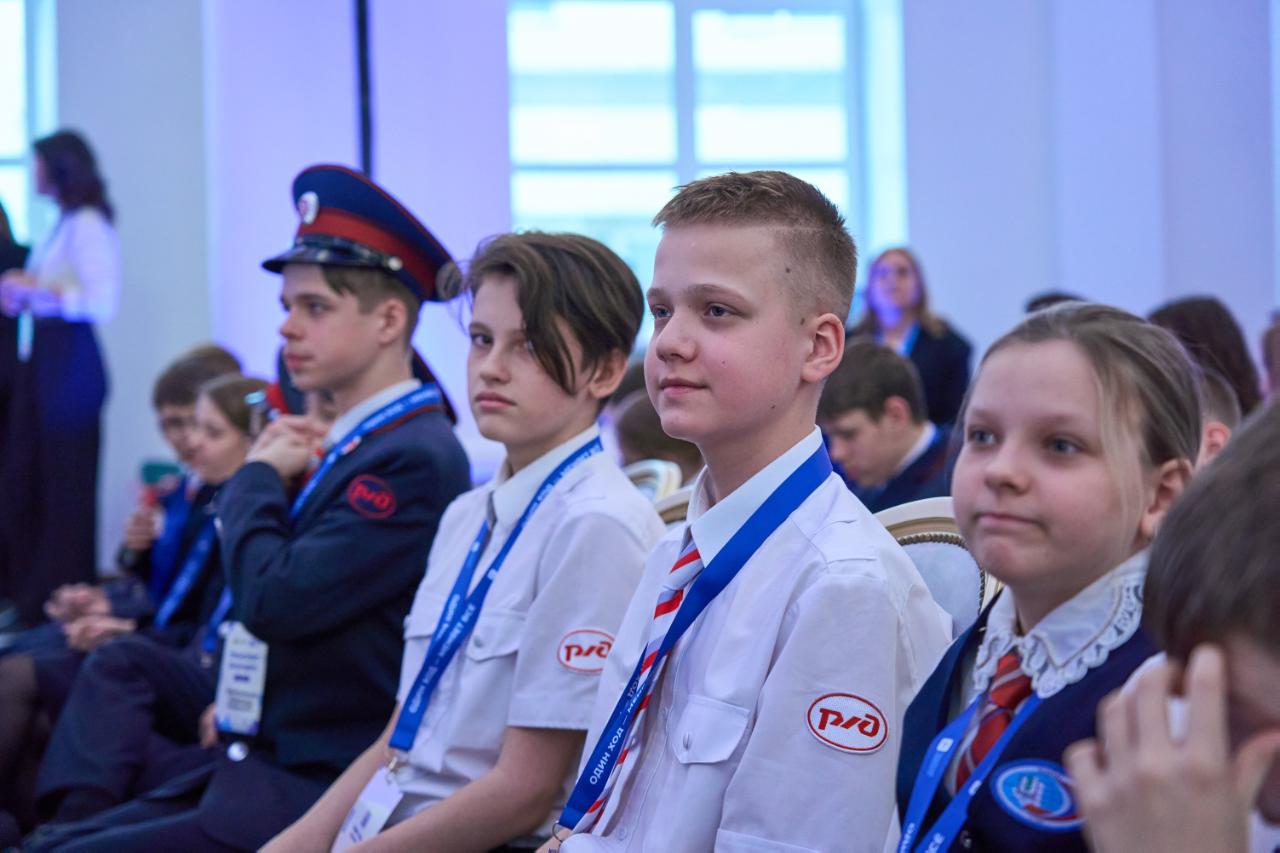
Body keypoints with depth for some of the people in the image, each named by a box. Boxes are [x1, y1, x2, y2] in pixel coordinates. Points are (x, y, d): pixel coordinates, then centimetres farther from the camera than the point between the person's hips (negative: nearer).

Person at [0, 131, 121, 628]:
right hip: (40, 356, 9)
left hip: (69, 360, -9)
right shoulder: (64, 225, 15)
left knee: (63, 482, -2)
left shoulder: (87, 227, -12)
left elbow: (102, 304, -21)